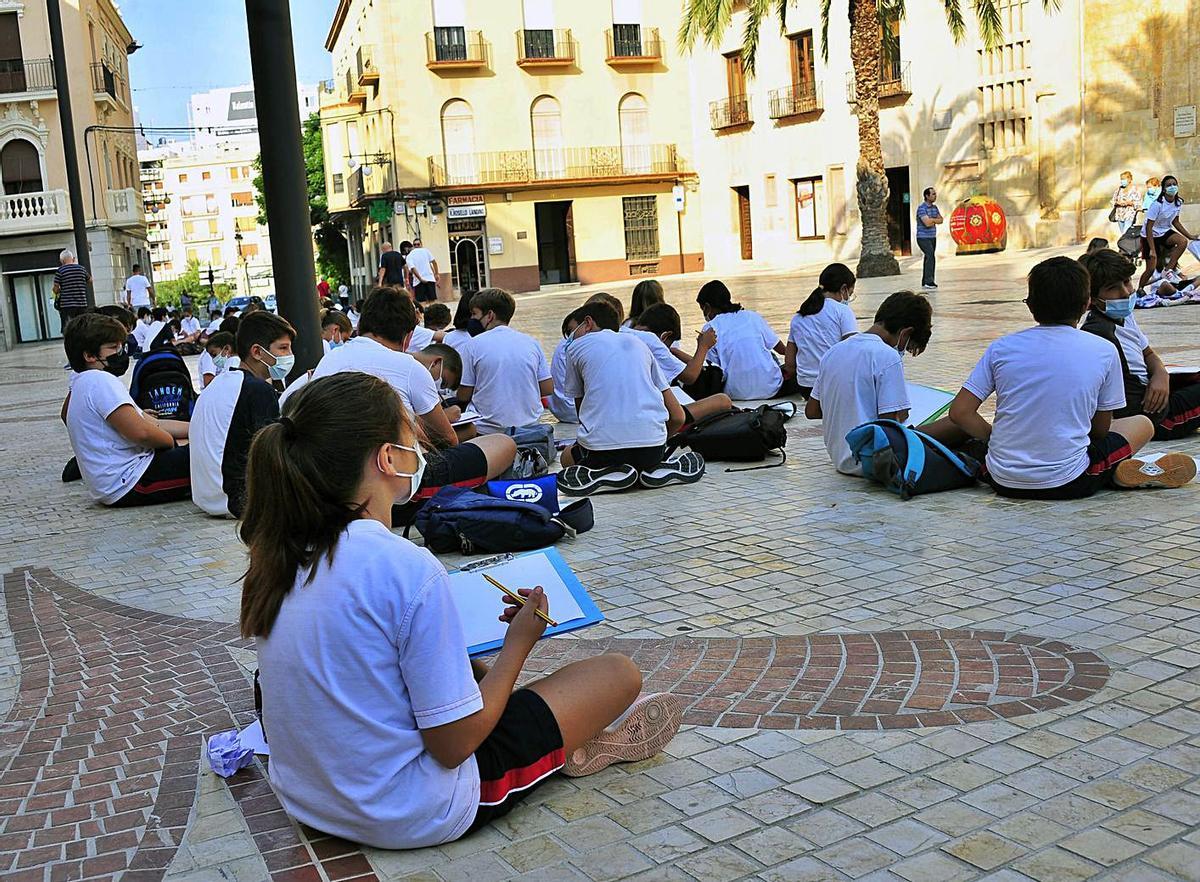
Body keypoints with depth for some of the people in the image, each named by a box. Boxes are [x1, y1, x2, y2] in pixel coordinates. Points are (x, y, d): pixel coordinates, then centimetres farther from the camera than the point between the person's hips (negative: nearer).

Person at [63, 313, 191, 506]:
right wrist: (172, 442, -2)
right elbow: (141, 432, -22)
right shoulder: (100, 381, -12)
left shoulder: (87, 383, 21)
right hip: (130, 482, -11)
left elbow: (155, 424, 18)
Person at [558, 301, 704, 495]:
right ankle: (657, 470, 5)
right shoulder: (637, 343, 24)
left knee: (567, 457, 30)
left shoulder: (576, 347, 15)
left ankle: (606, 474, -1)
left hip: (602, 445, -3)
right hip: (652, 443, 4)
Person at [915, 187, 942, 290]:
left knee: (929, 258, 9)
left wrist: (931, 220, -11)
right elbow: (927, 223, -24)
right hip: (923, 238, -8)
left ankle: (925, 282, 14)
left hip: (932, 237, 8)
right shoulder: (922, 208, -15)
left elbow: (941, 220, 7)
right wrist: (935, 220, -4)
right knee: (931, 257, -18)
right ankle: (928, 282, -17)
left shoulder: (934, 207, 12)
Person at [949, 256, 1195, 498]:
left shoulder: (1002, 348, 1)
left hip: (1004, 481, 1)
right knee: (1142, 424, 23)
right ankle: (1118, 474, -2)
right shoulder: (1103, 351, -2)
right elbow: (1101, 429, 6)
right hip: (1066, 484, -1)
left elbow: (960, 412, -3)